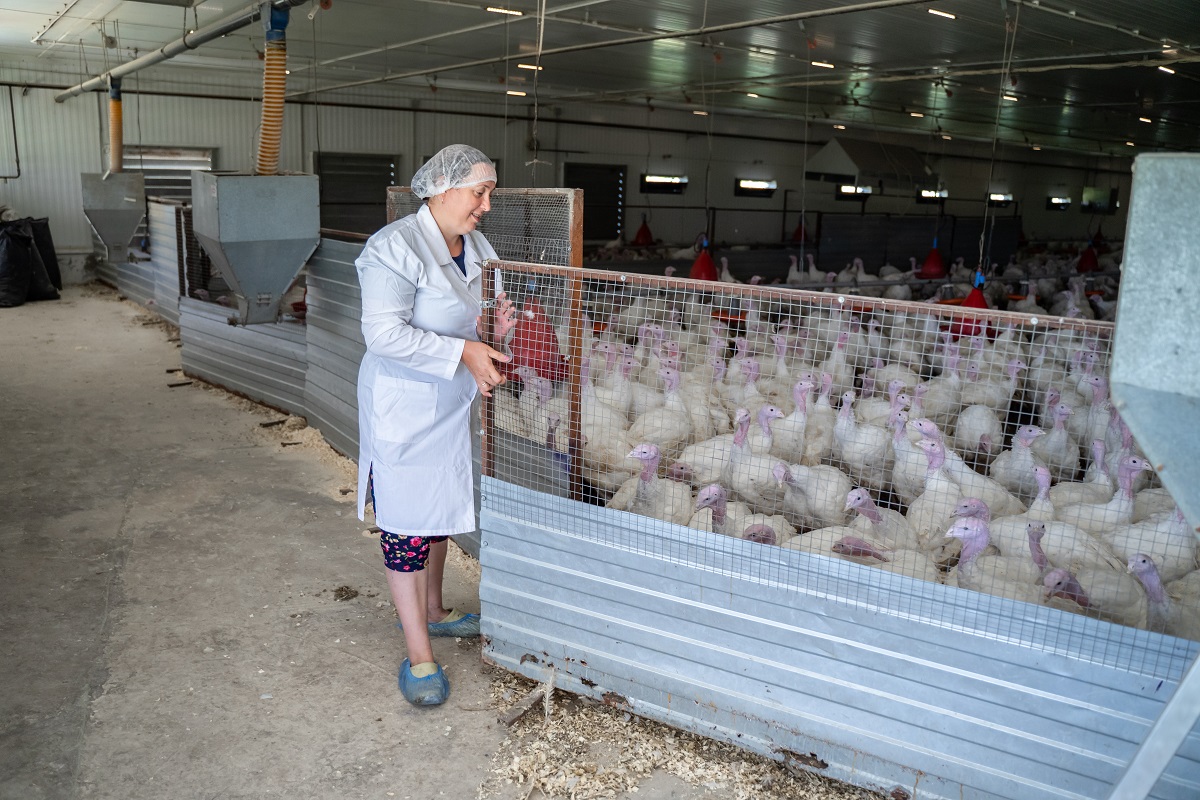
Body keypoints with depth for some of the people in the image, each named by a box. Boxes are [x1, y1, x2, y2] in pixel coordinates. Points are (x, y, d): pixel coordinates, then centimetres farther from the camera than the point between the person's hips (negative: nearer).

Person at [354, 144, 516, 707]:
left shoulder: (477, 248, 6)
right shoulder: (395, 248, -19)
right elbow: (384, 333, -26)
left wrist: (493, 330, -6)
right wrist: (462, 352, -30)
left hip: (452, 402, 8)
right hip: (403, 404, -8)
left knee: (440, 509, 20)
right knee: (408, 521, -1)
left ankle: (429, 610, 40)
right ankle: (419, 655, 9)